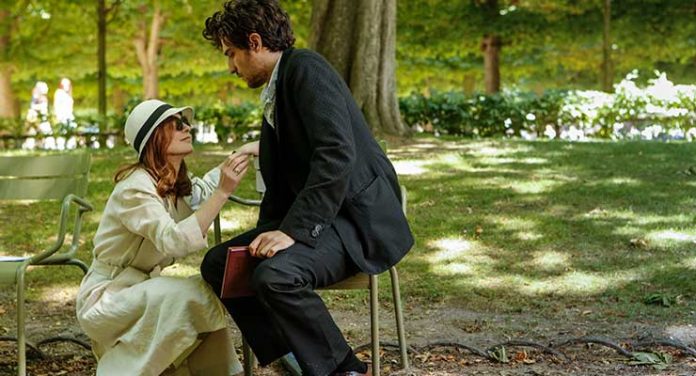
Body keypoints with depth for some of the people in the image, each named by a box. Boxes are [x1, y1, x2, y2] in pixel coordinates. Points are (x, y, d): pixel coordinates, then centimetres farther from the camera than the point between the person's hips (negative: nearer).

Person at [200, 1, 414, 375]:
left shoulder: (305, 67, -13)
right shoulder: (275, 91, 15)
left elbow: (337, 155, -24)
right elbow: (281, 178, 17)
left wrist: (294, 230, -26)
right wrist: (269, 231, -1)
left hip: (360, 219, -10)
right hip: (313, 219, 10)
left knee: (274, 274, -32)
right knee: (217, 262, 5)